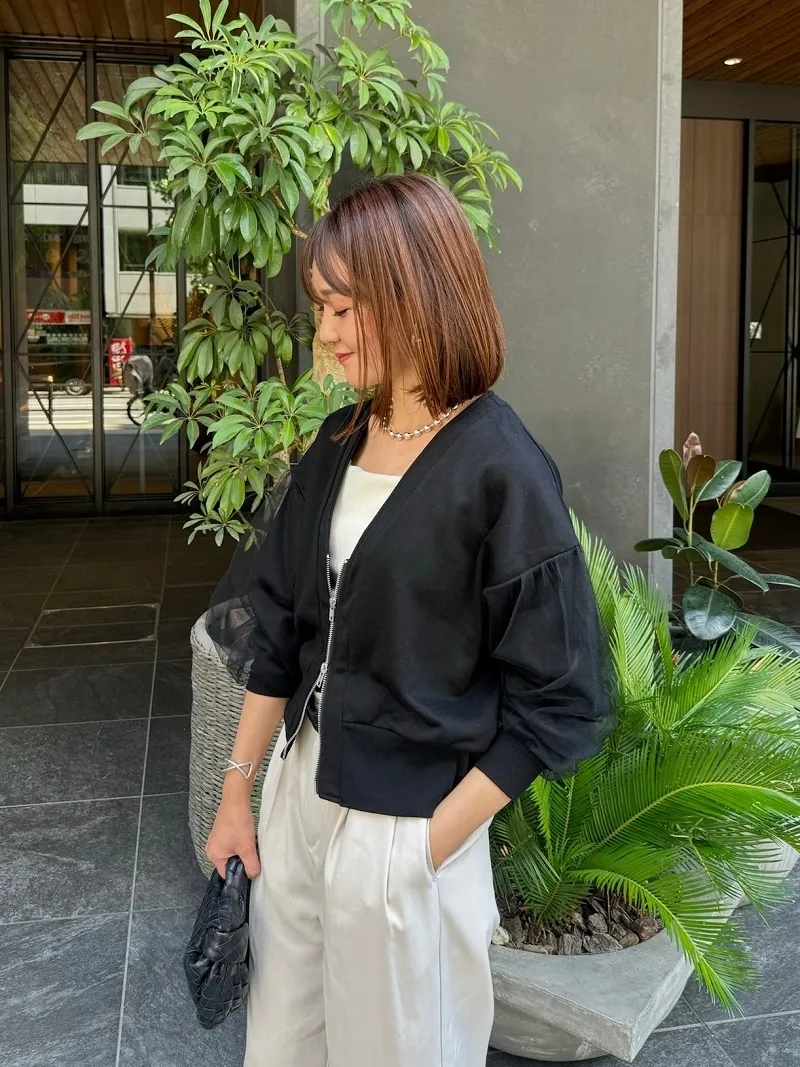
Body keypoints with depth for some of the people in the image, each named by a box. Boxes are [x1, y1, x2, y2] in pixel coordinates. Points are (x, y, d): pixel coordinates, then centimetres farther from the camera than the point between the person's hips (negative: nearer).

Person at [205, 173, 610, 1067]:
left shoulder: (501, 471, -18)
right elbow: (282, 630, 7)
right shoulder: (338, 445, 1)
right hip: (299, 793, 6)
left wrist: (428, 846, -14)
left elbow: (556, 702, -16)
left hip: (410, 827, -6)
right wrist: (237, 791, 8)